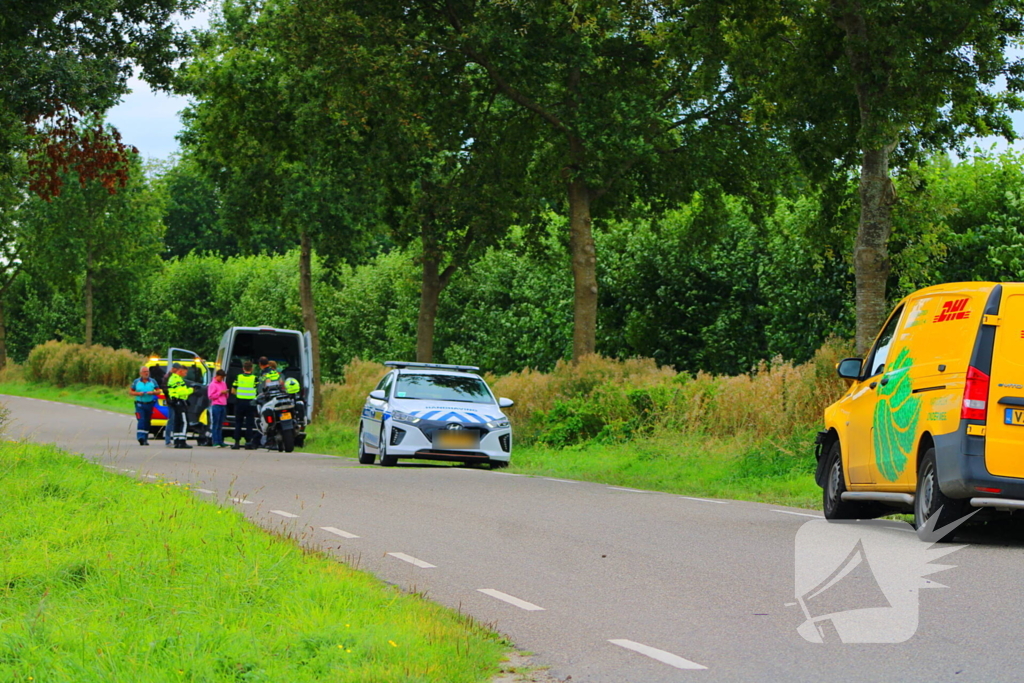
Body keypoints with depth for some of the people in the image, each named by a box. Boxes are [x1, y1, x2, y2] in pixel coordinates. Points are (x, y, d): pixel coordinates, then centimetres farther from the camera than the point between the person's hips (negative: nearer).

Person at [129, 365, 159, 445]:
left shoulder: (153, 381, 8)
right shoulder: (136, 381, 4)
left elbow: (158, 390, 10)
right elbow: (130, 391, 7)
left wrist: (152, 392, -11)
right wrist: (138, 393, -11)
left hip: (149, 404, 3)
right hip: (140, 404, -2)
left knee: (147, 422, 7)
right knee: (141, 420, -17)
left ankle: (145, 439, 15)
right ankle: (140, 437, -25)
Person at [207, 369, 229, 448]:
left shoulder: (224, 383, 18)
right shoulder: (213, 384, -3)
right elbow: (211, 396, -10)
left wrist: (226, 393, 2)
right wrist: (220, 392, -14)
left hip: (223, 406, 7)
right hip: (216, 406, -7)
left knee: (220, 425, 9)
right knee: (215, 424, -6)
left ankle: (220, 441, 10)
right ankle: (215, 442, -7)